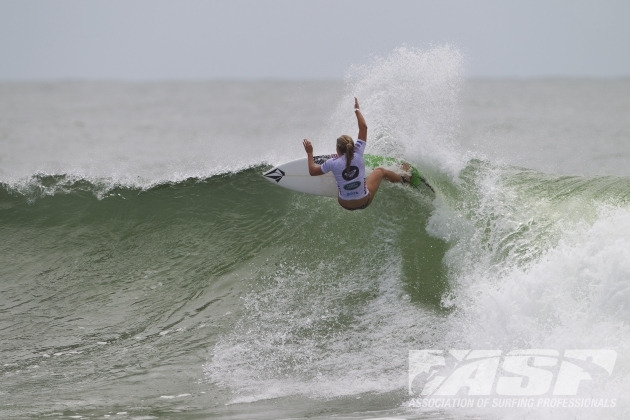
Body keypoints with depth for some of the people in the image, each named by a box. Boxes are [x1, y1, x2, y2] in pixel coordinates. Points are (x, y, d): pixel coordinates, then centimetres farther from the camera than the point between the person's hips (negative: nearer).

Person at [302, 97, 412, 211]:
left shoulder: (333, 163, -21)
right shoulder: (358, 155, -18)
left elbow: (312, 171, -5)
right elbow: (363, 127, -8)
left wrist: (309, 153, 5)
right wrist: (357, 110, 3)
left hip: (345, 205, 0)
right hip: (364, 202, 0)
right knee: (380, 171, 25)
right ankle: (405, 180, 47)